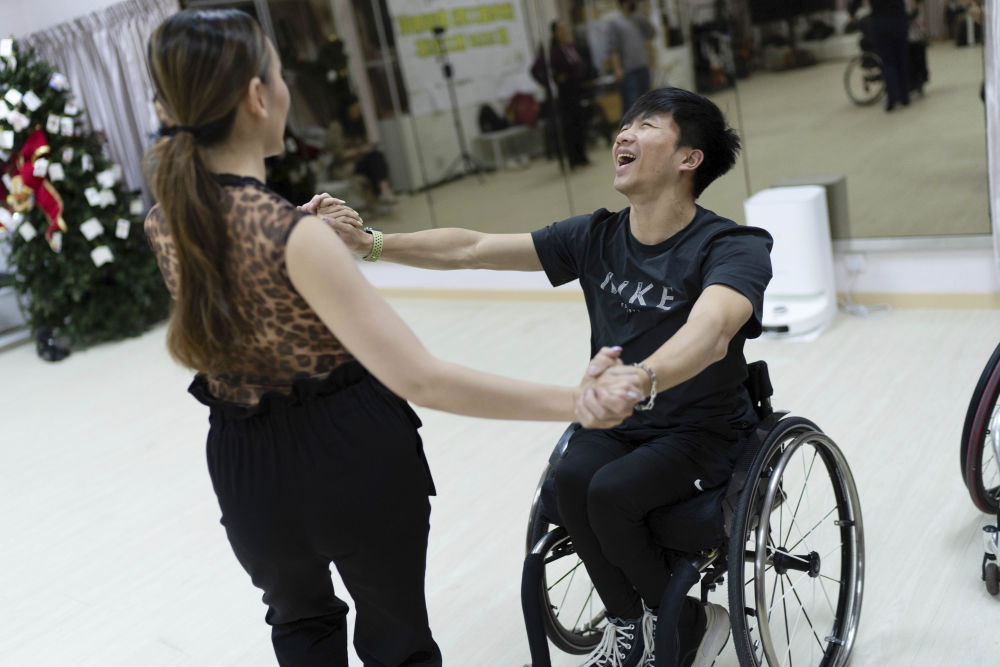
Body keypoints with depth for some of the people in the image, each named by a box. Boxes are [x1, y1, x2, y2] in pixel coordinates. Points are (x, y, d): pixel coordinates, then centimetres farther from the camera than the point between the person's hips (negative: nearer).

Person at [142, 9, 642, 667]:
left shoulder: (163, 224, -5)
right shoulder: (294, 236, -26)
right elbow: (417, 378, -32)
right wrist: (573, 401, -33)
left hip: (247, 466, 6)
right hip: (354, 458, -5)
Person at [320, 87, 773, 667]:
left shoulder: (734, 248, -18)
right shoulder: (596, 238, -2)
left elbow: (710, 332, -40)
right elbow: (473, 249, -3)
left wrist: (642, 378, -60)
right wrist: (371, 243, -15)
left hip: (704, 433, -4)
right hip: (617, 425, 4)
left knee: (609, 491, -29)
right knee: (571, 477, -26)